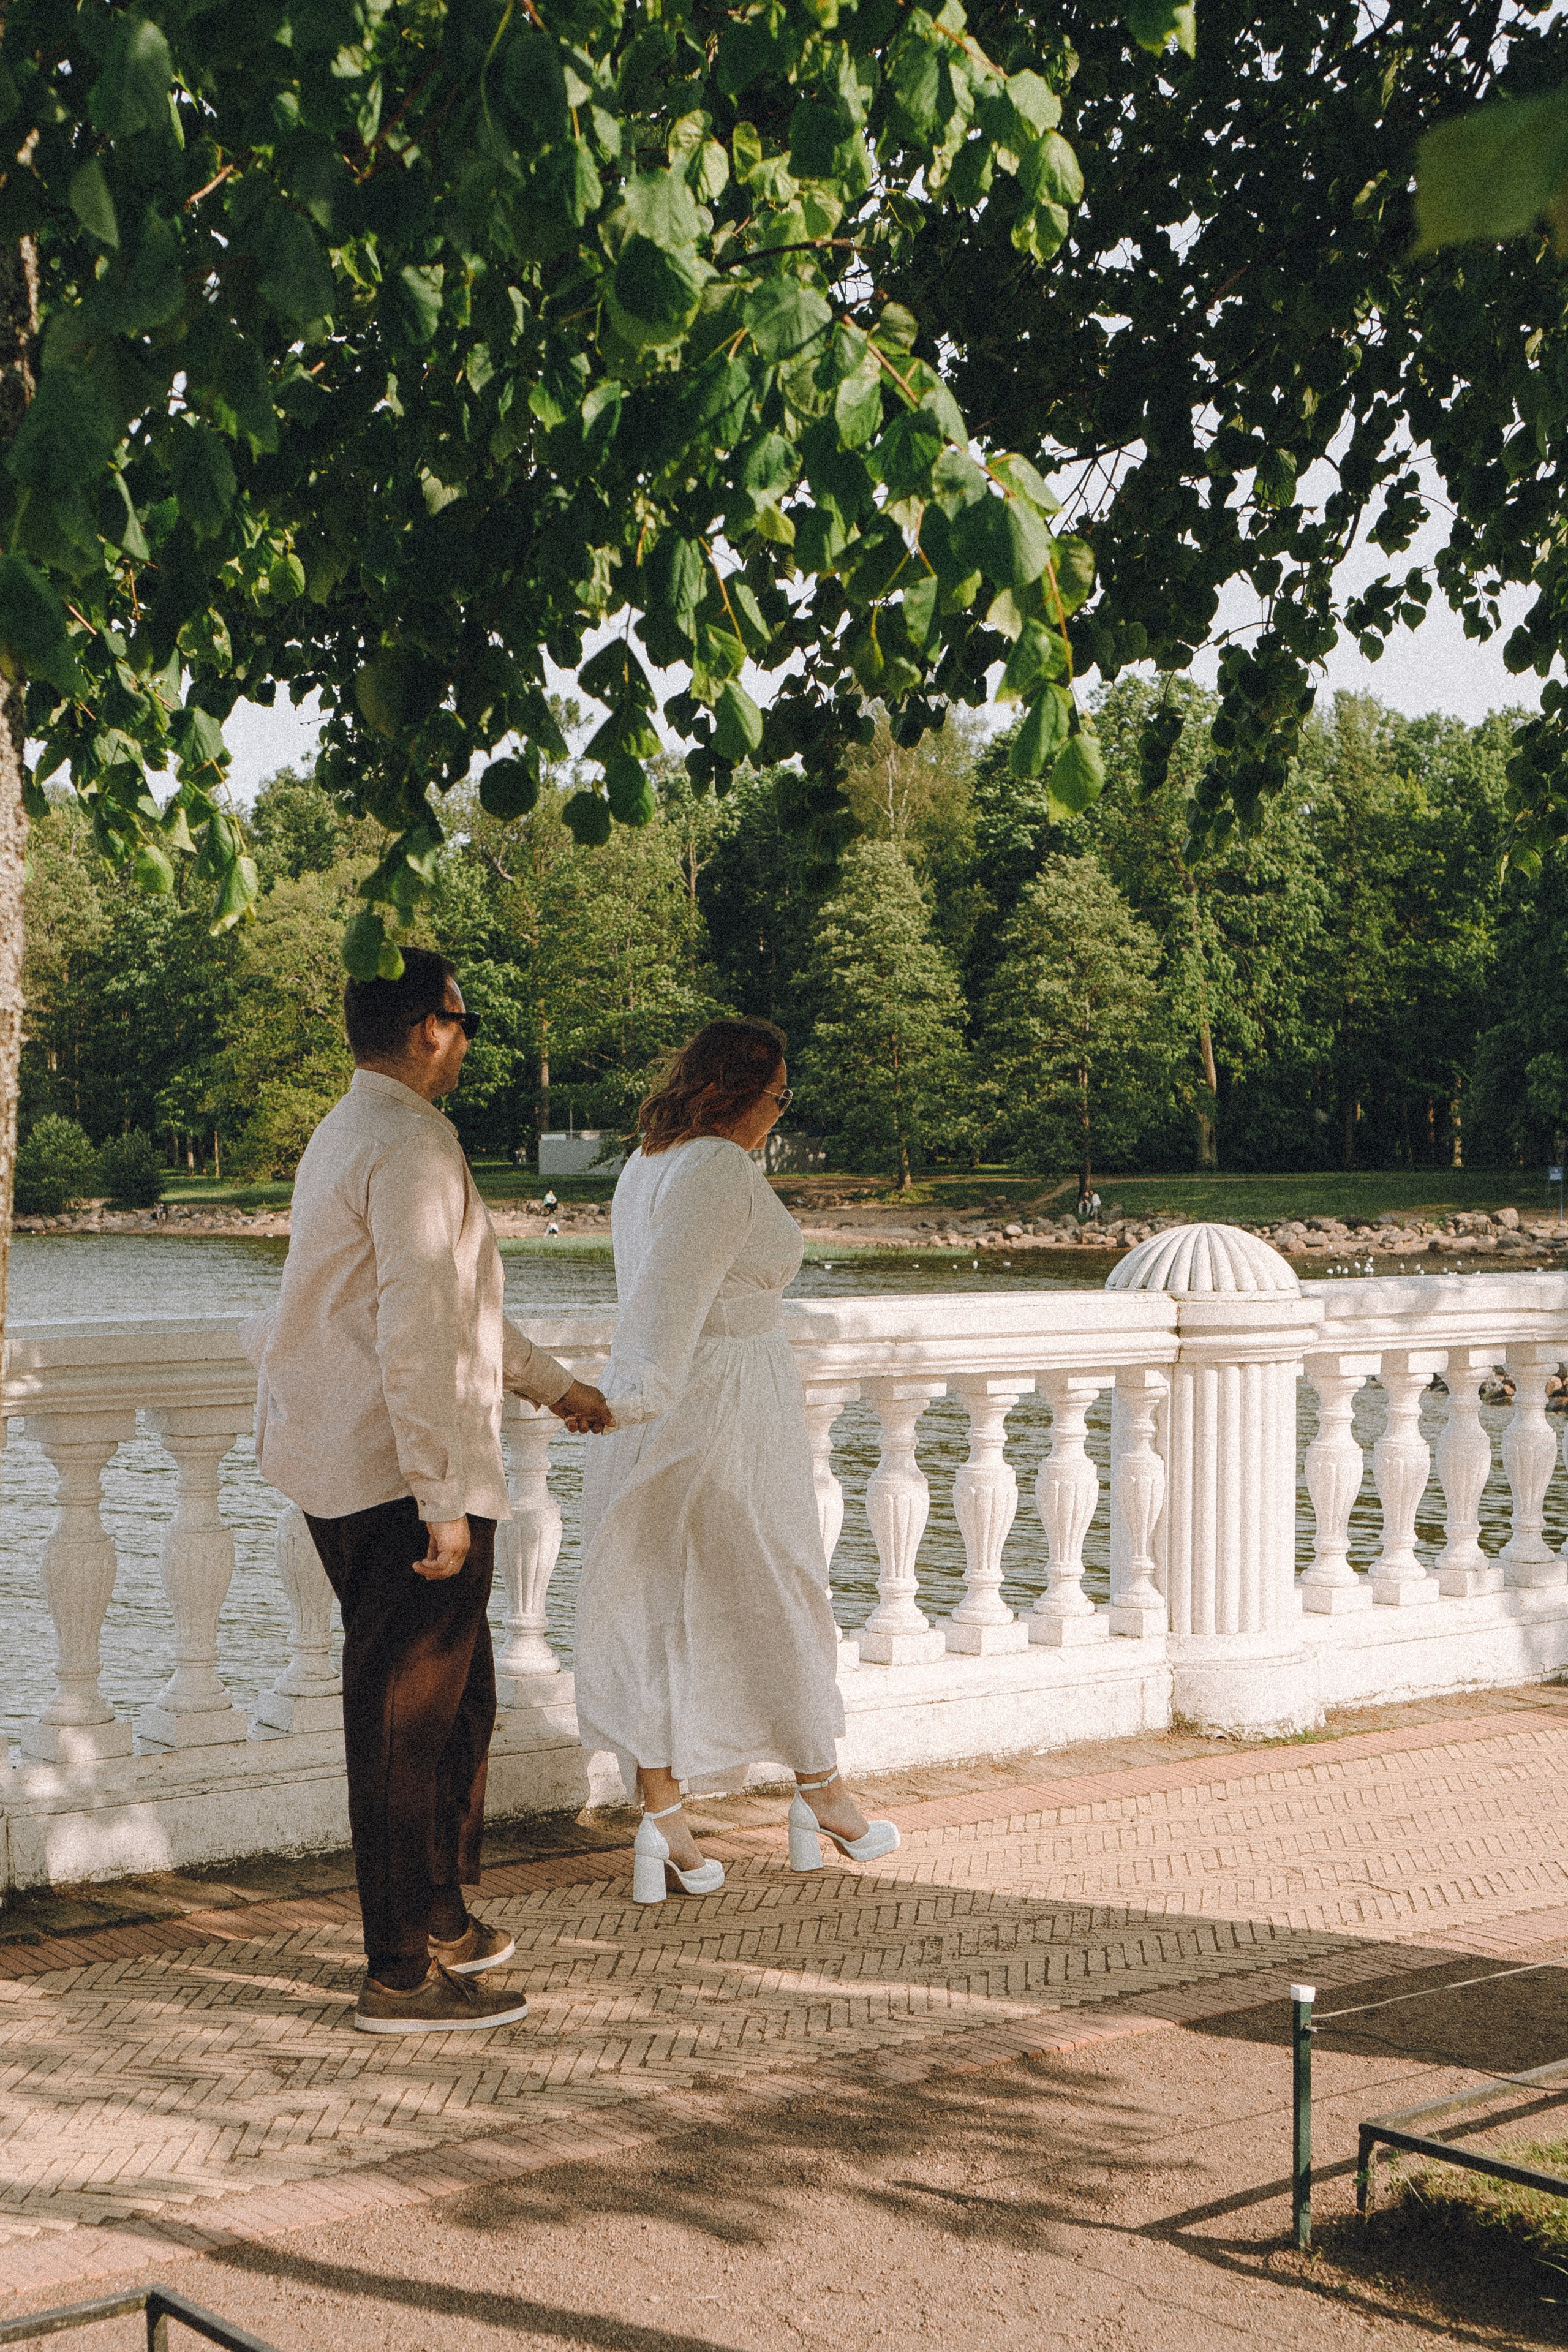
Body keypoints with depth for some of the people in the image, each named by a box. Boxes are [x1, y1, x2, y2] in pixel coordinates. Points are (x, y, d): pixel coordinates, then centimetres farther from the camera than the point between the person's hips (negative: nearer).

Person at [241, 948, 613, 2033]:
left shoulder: (349, 1133, 17)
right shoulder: (412, 1147, -17)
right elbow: (416, 1340, -23)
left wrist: (555, 1384, 36)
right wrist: (441, 1503, -22)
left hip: (337, 1468, 10)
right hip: (404, 1479, -10)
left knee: (458, 1695, 20)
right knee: (409, 1719, -2)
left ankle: (440, 1923, 32)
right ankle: (403, 1975, 7)